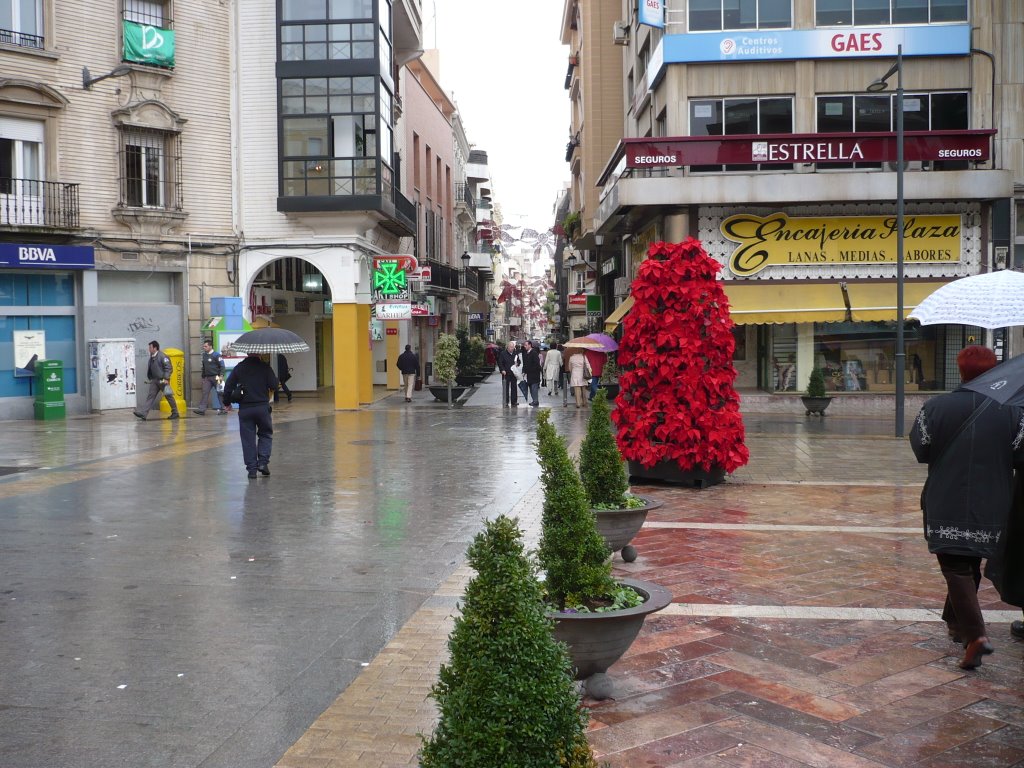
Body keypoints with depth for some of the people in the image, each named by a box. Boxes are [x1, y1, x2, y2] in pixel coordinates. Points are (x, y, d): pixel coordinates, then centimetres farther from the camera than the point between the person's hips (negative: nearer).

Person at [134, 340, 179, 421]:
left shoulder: (162, 356, -13)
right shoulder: (152, 357, 12)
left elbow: (169, 368, -16)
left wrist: (166, 378, -21)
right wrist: (150, 378, 19)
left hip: (162, 380, -8)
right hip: (154, 380, 8)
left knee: (169, 396, 3)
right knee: (150, 396, -2)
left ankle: (175, 413, 16)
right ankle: (144, 414, -10)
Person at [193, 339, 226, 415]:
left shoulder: (216, 355, -8)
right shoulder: (204, 355, 12)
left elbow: (222, 366, -10)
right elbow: (204, 367, 20)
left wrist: (221, 376, -17)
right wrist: (203, 376, 18)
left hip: (215, 377, -6)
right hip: (207, 377, 6)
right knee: (205, 392, -2)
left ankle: (223, 409, 9)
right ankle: (202, 409, -5)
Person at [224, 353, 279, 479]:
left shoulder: (238, 368, 5)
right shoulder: (265, 366, -3)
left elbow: (228, 387, 4)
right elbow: (274, 386, -8)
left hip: (244, 408, 2)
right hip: (262, 406, -2)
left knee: (248, 439, 7)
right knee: (266, 434, 16)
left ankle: (252, 468, 5)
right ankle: (263, 462, 1)